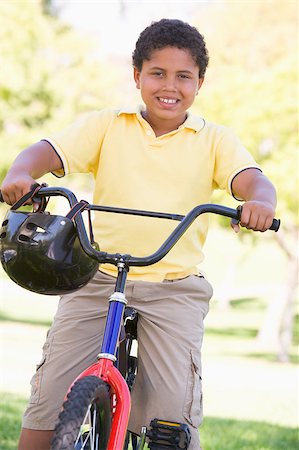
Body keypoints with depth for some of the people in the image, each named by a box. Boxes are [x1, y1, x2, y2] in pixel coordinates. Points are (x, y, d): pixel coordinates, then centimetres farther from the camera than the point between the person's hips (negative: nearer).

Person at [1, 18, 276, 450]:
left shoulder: (215, 141, 7)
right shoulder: (105, 127, 7)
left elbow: (251, 179, -8)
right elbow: (47, 151, -4)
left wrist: (259, 202, -33)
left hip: (174, 288, -1)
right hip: (96, 278, 1)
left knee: (174, 411, -11)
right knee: (49, 397, -5)